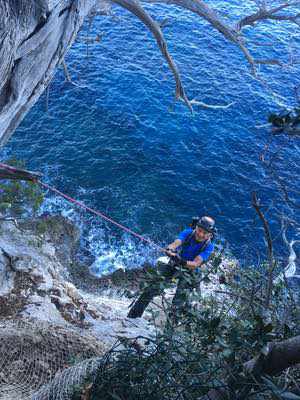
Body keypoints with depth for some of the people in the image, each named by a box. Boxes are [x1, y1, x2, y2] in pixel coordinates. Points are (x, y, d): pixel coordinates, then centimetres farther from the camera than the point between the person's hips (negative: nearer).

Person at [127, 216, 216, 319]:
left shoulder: (209, 246, -20)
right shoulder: (188, 233, -15)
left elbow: (196, 264, -29)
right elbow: (176, 243, -31)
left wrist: (183, 262, -49)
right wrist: (169, 249, -54)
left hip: (190, 271, -1)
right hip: (173, 265, 1)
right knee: (153, 288, -9)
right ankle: (134, 314, 1)